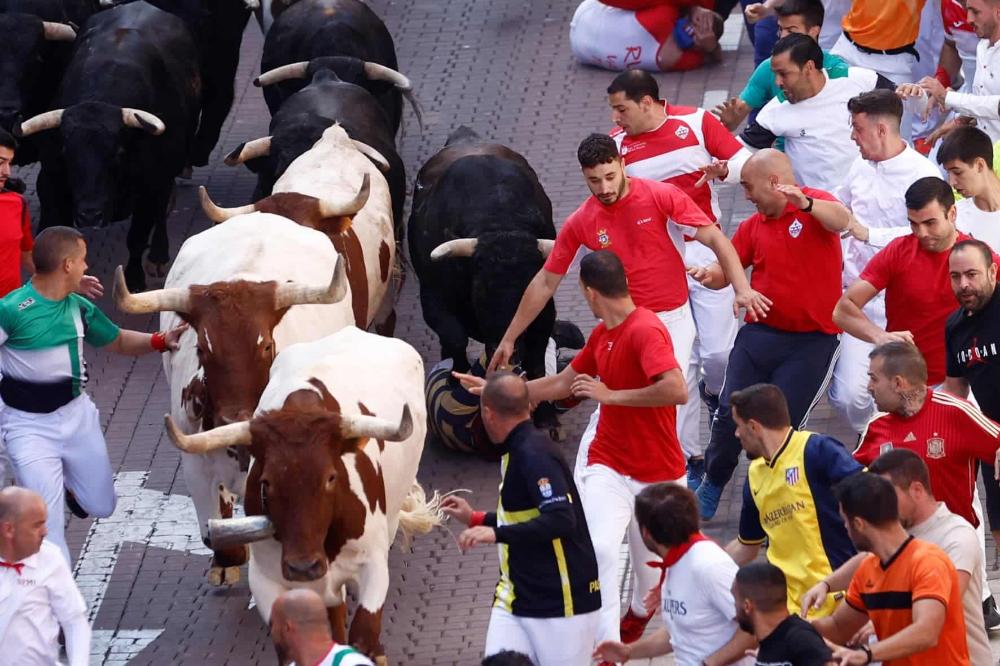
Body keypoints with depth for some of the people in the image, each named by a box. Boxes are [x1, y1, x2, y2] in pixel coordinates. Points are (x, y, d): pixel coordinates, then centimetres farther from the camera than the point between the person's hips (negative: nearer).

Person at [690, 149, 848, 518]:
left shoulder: (815, 204, -7)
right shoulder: (754, 226, 10)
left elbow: (841, 220, -29)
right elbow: (728, 267, 12)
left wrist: (805, 204, -49)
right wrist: (709, 274, -13)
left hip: (811, 342, -5)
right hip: (759, 333, 5)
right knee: (730, 413, 2)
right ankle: (711, 488, 21)